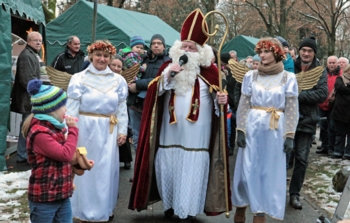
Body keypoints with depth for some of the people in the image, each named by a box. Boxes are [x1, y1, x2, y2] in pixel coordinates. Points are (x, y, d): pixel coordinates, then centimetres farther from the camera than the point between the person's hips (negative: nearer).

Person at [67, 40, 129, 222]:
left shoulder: (118, 80, 5)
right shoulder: (79, 79, -3)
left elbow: (122, 108, 7)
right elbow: (71, 108, -5)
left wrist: (123, 131, 4)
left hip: (108, 131, 2)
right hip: (85, 128, -2)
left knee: (106, 170, 8)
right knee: (86, 169, 7)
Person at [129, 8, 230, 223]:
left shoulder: (209, 71, 0)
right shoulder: (168, 66, 7)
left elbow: (218, 95, 3)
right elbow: (154, 91, -3)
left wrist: (221, 99, -20)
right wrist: (167, 74, -17)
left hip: (197, 133, -2)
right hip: (171, 131, 3)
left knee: (192, 169, -2)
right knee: (167, 165, 9)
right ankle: (170, 203, 29)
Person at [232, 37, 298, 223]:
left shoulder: (288, 78, 1)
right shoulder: (251, 76, 2)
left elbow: (292, 109, 0)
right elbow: (243, 105, 2)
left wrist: (290, 135, -6)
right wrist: (240, 130, -5)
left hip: (275, 130, 0)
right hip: (252, 127, 0)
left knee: (270, 171, 7)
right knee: (248, 169, 6)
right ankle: (240, 208, 22)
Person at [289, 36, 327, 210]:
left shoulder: (320, 72, 1)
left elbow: (322, 94, -12)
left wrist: (299, 95, -19)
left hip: (306, 120, 0)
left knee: (301, 159, 4)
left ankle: (294, 194, 15)